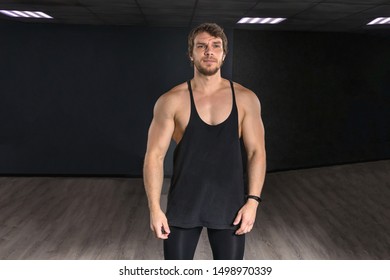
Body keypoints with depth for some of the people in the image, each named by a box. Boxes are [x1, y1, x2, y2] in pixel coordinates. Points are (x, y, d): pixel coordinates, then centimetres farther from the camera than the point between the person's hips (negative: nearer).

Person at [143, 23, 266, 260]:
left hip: (229, 204, 1)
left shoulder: (245, 99, -1)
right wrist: (155, 208, -11)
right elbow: (155, 155, -5)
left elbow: (256, 152, 1)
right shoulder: (172, 101, -6)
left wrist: (253, 200, -8)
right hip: (183, 205, -1)